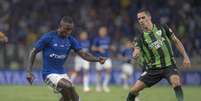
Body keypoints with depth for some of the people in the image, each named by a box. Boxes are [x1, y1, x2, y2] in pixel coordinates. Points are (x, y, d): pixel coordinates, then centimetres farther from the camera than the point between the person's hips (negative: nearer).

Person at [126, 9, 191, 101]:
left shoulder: (162, 28, 0)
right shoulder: (141, 38, -1)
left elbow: (176, 41, 8)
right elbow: (136, 55, -13)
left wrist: (185, 56, 1)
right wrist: (135, 55, -37)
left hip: (169, 65, -1)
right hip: (152, 69, 1)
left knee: (176, 81, -34)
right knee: (133, 90, -5)